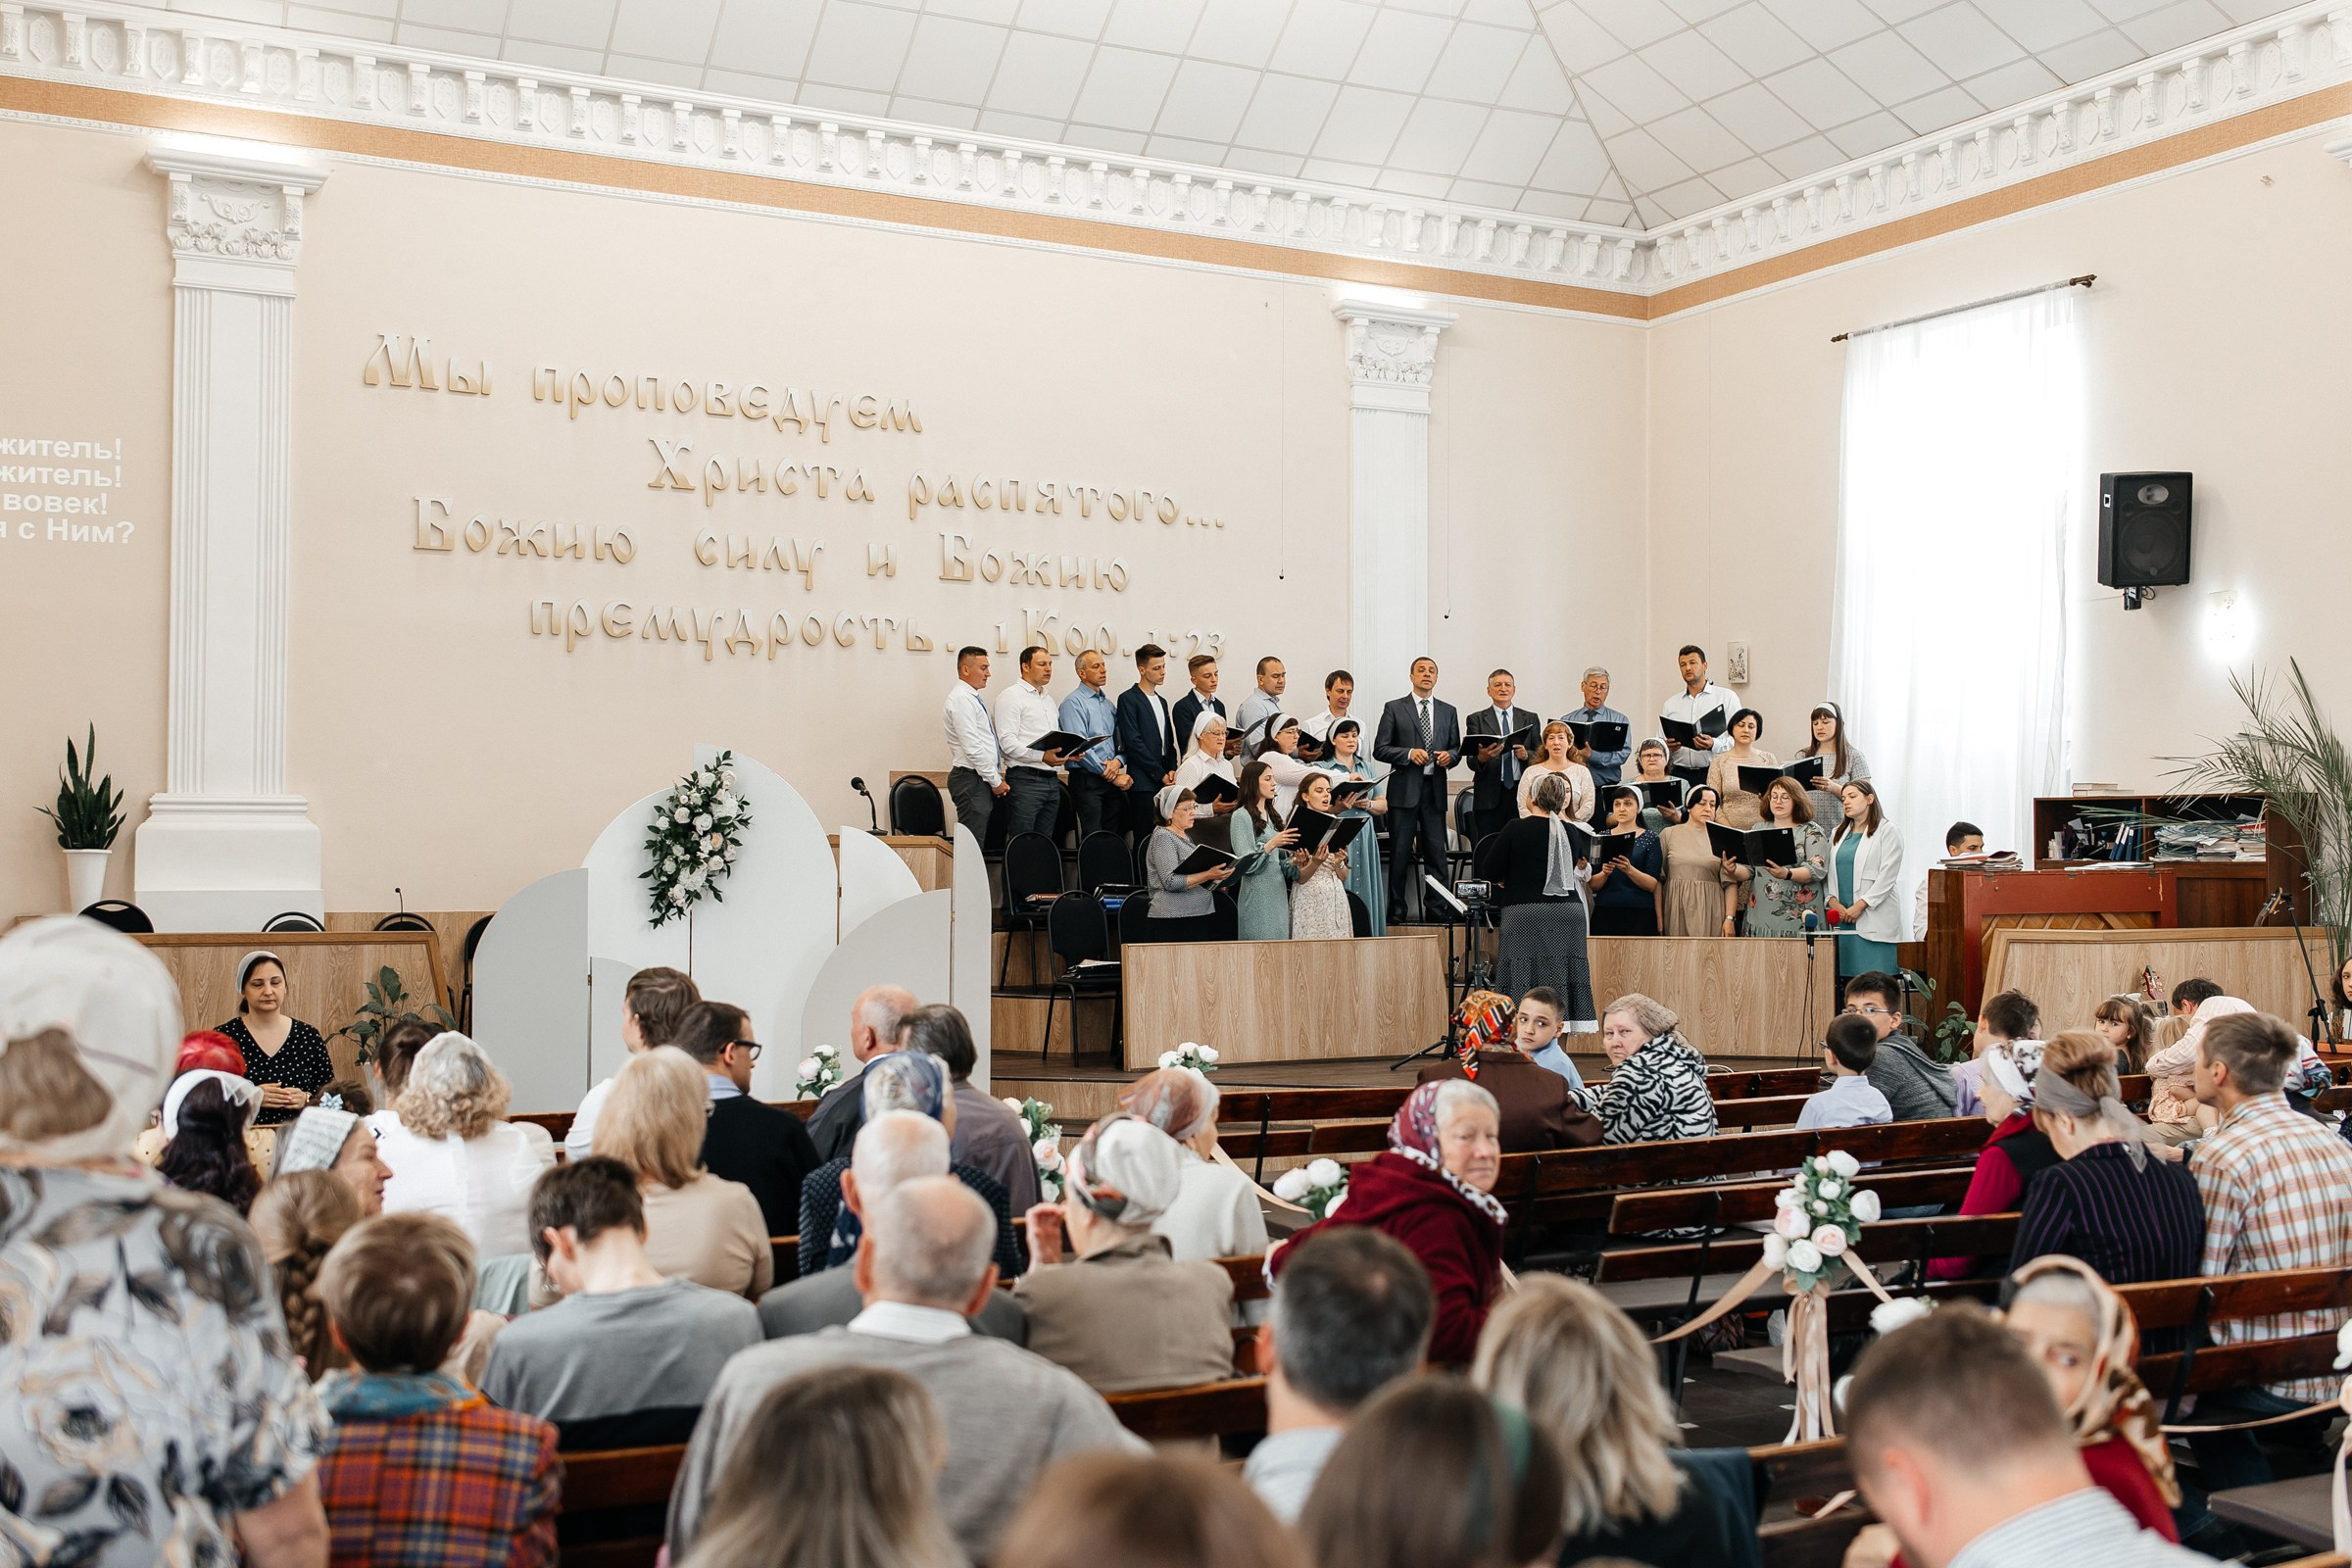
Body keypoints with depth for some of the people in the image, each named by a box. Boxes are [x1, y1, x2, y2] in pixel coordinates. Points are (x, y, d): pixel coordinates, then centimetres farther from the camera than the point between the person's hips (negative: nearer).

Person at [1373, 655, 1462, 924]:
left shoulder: (1448, 711, 15)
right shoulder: (1394, 709, 4)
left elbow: (1457, 749, 18)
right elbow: (1380, 749, 0)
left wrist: (1450, 756, -5)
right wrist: (1409, 754, -14)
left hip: (1435, 790, 3)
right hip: (1404, 789, -2)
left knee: (1436, 852, 0)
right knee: (1400, 853, 0)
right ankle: (1396, 910, 6)